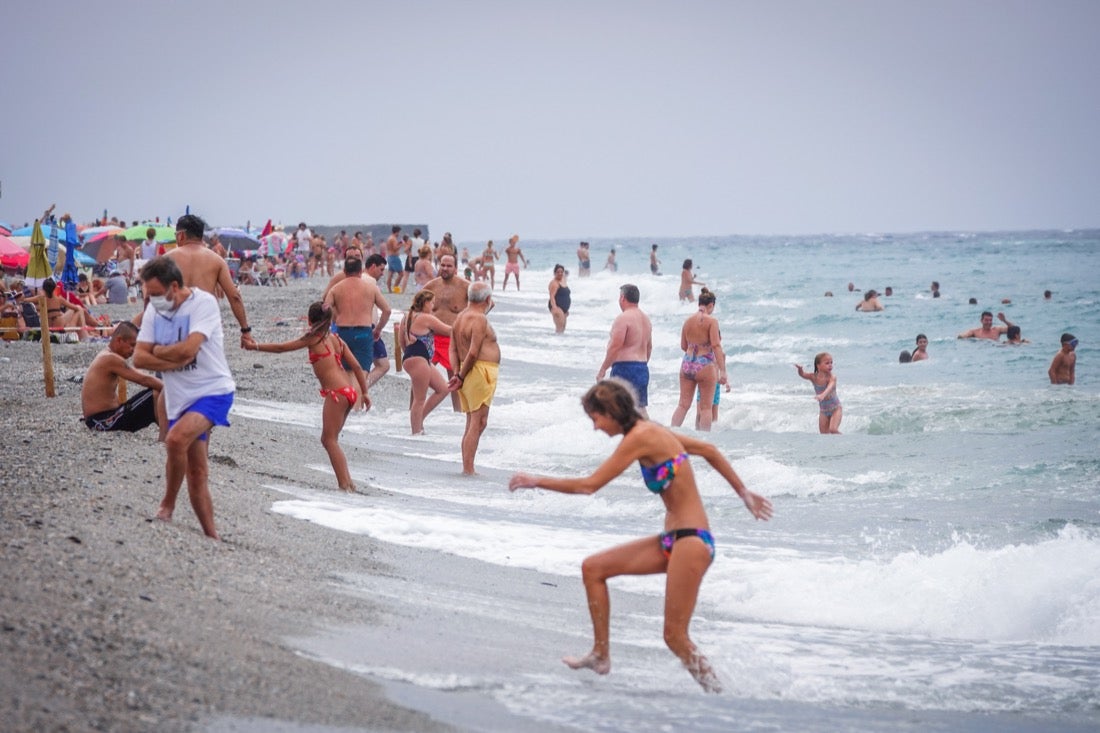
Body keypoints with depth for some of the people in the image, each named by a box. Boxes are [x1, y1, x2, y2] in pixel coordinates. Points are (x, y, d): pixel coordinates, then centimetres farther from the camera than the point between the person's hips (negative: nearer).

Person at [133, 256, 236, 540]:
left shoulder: (204, 303, -13)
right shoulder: (154, 310, 6)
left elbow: (188, 349, -24)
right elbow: (139, 358, -1)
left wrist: (158, 351, -7)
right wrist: (175, 360, -15)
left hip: (213, 391, -7)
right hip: (180, 397, 7)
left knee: (176, 439, -29)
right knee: (196, 473, 6)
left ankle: (167, 505, -10)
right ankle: (211, 537, 13)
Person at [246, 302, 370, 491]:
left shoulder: (313, 337, -1)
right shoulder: (336, 339, 16)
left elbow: (281, 348, 2)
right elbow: (356, 366, 13)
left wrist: (255, 346, 12)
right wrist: (364, 392, 18)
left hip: (336, 392, -8)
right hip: (350, 391, 8)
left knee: (329, 439, -3)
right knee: (329, 439, 14)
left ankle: (344, 484, -11)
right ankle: (347, 482, 11)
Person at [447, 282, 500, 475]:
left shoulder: (460, 318, 16)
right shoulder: (480, 319, -13)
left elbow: (453, 349, 11)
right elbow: (473, 353, -19)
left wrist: (457, 373, 2)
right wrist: (461, 377, -9)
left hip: (468, 373, 10)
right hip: (480, 372, -10)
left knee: (472, 422, 14)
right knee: (478, 422, -9)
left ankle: (467, 467, 15)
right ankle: (468, 469, -12)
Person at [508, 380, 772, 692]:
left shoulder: (639, 437, -15)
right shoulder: (651, 431, 12)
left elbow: (589, 485, -14)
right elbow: (709, 450, 20)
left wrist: (536, 481, -4)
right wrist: (744, 493, 26)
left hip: (691, 541, -10)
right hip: (672, 540, 10)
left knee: (675, 636, -8)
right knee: (593, 567, 10)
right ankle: (601, 655, 18)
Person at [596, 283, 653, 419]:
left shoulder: (623, 318, -13)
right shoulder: (645, 319, 15)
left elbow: (615, 347, -18)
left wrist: (602, 369, -12)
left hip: (624, 367, -9)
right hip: (643, 369, 9)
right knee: (640, 408, 11)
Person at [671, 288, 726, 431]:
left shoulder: (688, 320, 7)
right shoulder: (711, 321, -9)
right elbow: (716, 345, -15)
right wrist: (722, 370, -17)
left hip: (687, 363, 5)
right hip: (705, 366, -5)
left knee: (683, 404, 10)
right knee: (706, 407, 4)